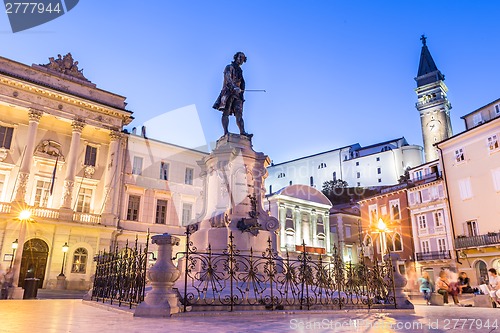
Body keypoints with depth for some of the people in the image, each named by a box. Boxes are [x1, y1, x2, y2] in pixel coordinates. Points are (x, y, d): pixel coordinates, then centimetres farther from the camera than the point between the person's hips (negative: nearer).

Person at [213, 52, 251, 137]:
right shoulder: (229, 67, 4)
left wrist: (241, 90, 4)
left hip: (237, 94, 6)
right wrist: (235, 87, -30)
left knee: (239, 113, -6)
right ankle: (226, 132, -21)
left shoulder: (239, 70, 26)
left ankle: (242, 132, -17)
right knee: (226, 112, -12)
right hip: (228, 92, -6)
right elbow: (228, 79, -14)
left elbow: (242, 82, 23)